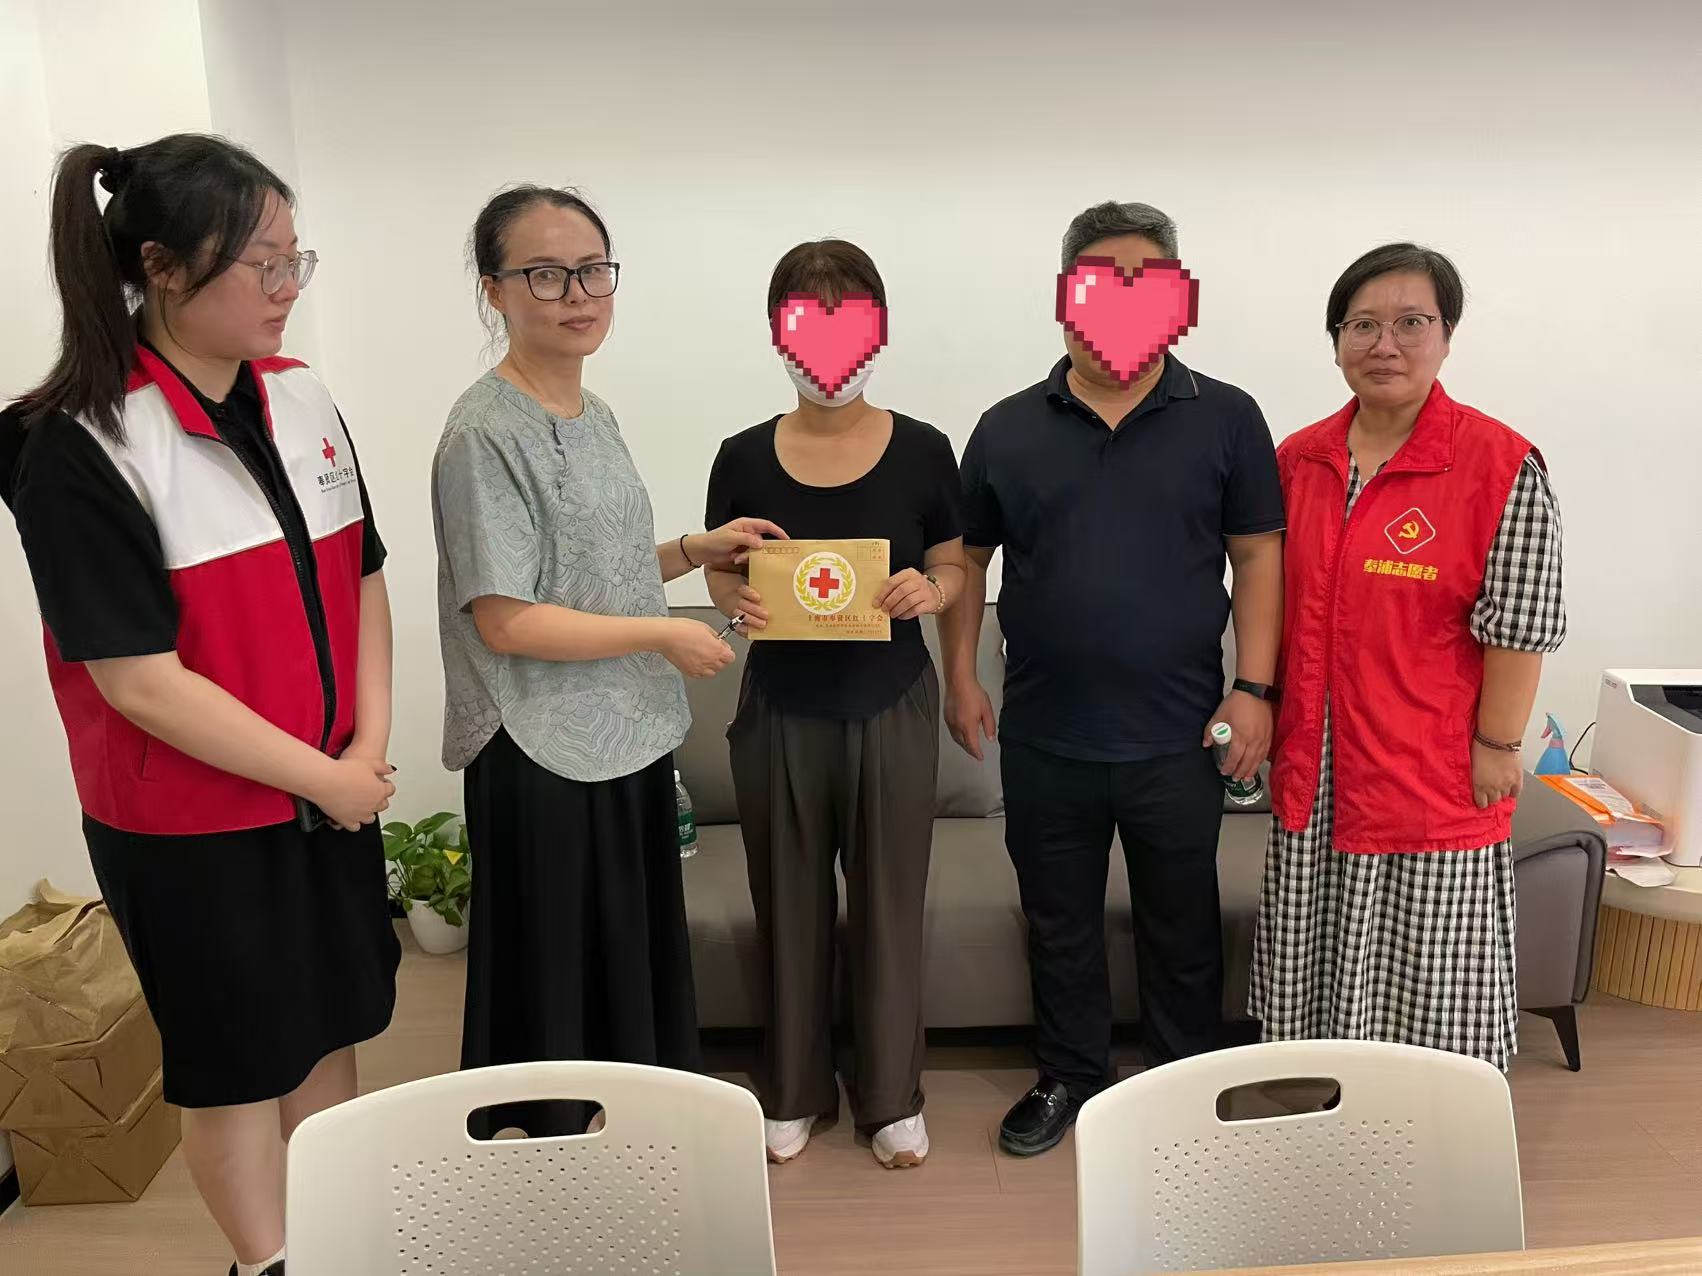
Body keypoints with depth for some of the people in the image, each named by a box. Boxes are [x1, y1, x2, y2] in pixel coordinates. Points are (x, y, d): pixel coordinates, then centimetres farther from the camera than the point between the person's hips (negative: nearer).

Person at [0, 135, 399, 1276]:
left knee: (329, 1025, 19)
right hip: (193, 823, -5)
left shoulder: (302, 399, 0)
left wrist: (369, 745, -4)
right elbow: (140, 679, -20)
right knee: (235, 1056, 14)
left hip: (334, 788, 6)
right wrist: (324, 777, -16)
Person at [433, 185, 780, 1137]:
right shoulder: (486, 433, -16)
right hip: (545, 757, -8)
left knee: (639, 963, 18)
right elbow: (505, 620, -20)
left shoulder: (595, 415, 10)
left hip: (629, 738, 8)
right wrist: (667, 635, -15)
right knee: (560, 990, 7)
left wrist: (696, 550, 4)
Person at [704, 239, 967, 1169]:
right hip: (781, 711, 1)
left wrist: (929, 590, -20)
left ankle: (891, 1096, 31)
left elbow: (953, 570, 3)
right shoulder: (745, 458, -3)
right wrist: (735, 598, -17)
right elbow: (721, 573, 6)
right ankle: (794, 1092, 33)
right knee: (790, 904, 12)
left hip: (891, 707, 0)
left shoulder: (920, 452, -5)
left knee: (889, 902, 10)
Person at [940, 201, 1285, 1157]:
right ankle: (1070, 1078, 36)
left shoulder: (1225, 420, -1)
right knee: (1059, 923, 16)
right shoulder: (1008, 429, 4)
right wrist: (962, 677, 5)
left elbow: (1259, 556, 0)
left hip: (1178, 736, -1)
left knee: (1183, 927, 15)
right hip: (1044, 737, 2)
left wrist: (1253, 688, -7)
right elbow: (969, 559, 10)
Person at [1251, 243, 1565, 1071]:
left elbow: (1522, 621, -11)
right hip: (1314, 773, 5)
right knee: (1321, 972, 18)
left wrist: (1497, 745, -10)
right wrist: (1264, 714, 11)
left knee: (1425, 981, 7)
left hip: (1432, 776, -5)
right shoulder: (1297, 459, 4)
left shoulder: (1499, 464, -12)